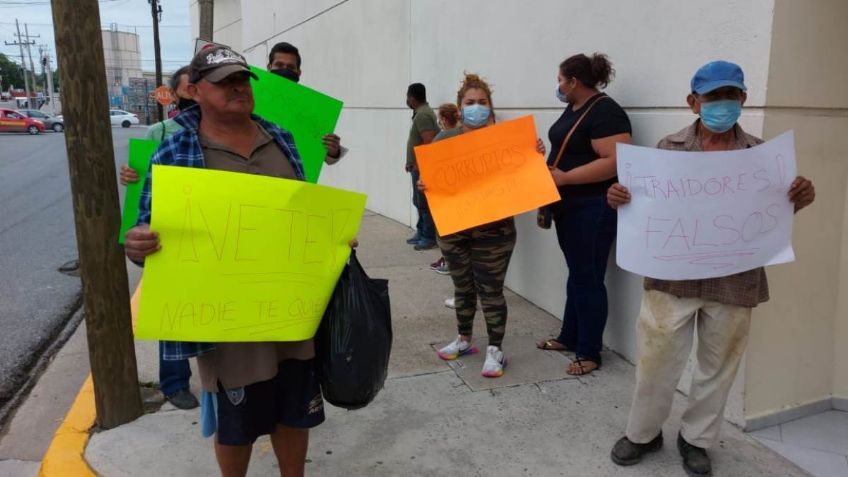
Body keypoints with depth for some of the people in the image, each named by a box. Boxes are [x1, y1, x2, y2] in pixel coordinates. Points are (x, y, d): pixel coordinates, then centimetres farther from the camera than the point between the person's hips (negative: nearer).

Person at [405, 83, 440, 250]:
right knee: (418, 202, 16)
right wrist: (411, 163, 21)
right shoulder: (421, 112, 16)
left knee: (425, 203, -5)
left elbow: (429, 143, -25)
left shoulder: (423, 115, -17)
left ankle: (430, 238, 2)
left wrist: (419, 165, -22)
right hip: (418, 166, 10)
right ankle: (421, 232, 25)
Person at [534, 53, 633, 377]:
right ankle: (570, 337, 29)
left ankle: (589, 353, 10)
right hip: (569, 206, 9)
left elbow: (614, 162, -26)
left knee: (588, 278, -2)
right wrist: (548, 166, 3)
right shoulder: (574, 109, 12)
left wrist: (566, 177, -25)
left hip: (592, 208, -9)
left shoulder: (605, 112, -17)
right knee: (575, 274, 17)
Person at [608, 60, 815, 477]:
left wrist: (798, 201, -13)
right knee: (656, 359, 6)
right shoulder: (669, 147, 0)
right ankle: (643, 433, 29)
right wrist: (619, 199, -20)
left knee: (718, 366, 14)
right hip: (672, 277, -1)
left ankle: (696, 439, 35)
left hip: (734, 282, 2)